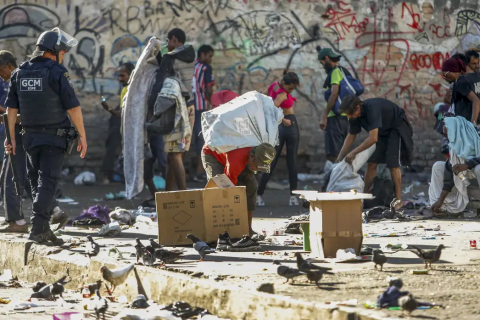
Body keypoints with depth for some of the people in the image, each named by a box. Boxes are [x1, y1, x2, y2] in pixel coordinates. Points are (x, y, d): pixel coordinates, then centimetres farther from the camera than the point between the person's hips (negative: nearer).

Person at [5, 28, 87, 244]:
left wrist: (12, 137, 12)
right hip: (54, 137, -5)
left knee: (37, 183, 15)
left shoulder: (20, 73, 7)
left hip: (30, 137, 5)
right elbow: (73, 107, -13)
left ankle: (43, 228, 16)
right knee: (47, 183, -4)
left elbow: (11, 108, 7)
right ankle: (38, 229, -13)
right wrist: (82, 135, -7)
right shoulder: (57, 72, -10)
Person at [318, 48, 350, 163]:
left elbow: (334, 94, -19)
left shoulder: (336, 71, -8)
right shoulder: (346, 72, 19)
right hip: (345, 116, 10)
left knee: (332, 154, -13)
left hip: (335, 117, -10)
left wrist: (324, 116, -20)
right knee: (340, 152, 12)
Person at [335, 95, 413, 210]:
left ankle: (398, 200, -10)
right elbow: (351, 136, 2)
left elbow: (373, 138, -42)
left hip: (397, 127, -8)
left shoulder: (372, 109, -39)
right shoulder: (355, 115, -13)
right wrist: (340, 156, -6)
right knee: (372, 163, 0)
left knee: (393, 163, -15)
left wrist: (354, 153, -38)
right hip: (383, 130, 8)